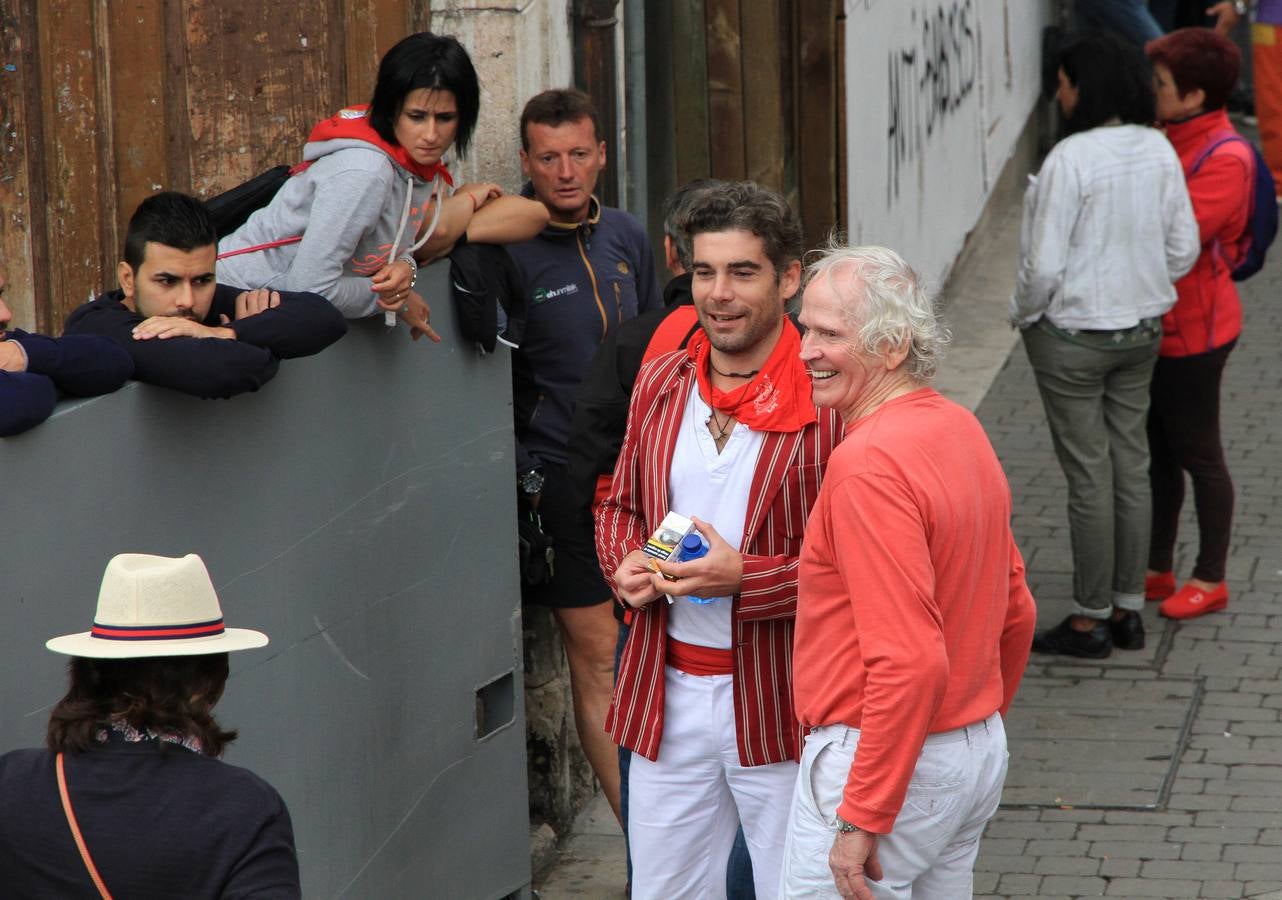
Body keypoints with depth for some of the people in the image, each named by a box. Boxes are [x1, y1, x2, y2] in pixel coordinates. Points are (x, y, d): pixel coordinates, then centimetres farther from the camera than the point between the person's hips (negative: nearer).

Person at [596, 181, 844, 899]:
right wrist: (627, 563, -1)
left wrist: (744, 579, -21)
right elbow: (620, 508, 21)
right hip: (669, 694, 5)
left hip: (782, 702, -5)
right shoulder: (661, 384, 8)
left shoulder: (829, 401, -13)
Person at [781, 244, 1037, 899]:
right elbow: (1016, 612, 17)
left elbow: (911, 661, -26)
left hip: (883, 762, -10)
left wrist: (863, 819, -23)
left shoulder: (869, 463, -21)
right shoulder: (961, 429, 8)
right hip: (979, 756, 10)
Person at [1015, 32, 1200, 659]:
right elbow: (1182, 249, 5)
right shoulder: (1158, 152, -2)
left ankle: (1090, 620, 11)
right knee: (1132, 467, 13)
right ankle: (1128, 609, 22)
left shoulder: (1070, 160, -22)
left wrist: (1022, 315, -3)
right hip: (1141, 330, 7)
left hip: (1072, 336, -7)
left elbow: (1044, 264, -21)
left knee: (1088, 477, 2)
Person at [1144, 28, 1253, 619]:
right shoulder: (1168, 139, 6)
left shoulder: (1224, 160, -21)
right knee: (1155, 452, 16)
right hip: (1152, 324, 9)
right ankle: (1157, 570, 28)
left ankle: (1211, 580, 16)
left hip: (1191, 331, -9)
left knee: (1197, 454, 3)